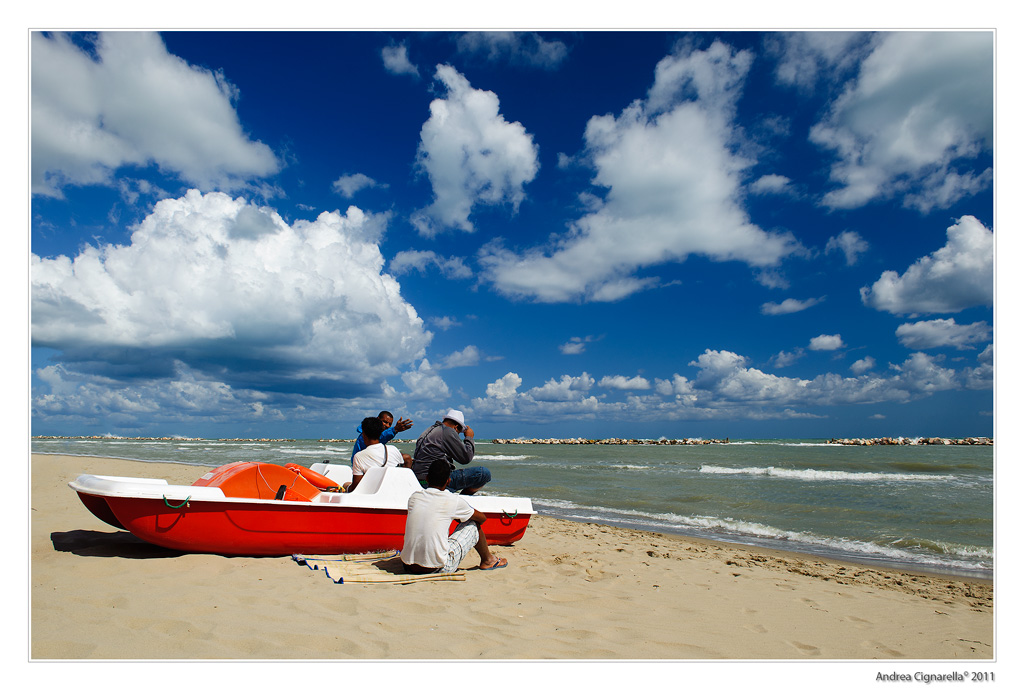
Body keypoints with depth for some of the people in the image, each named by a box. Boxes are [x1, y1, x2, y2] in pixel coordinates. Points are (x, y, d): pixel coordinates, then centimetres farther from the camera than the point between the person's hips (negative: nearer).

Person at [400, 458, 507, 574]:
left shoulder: (413, 497, 5)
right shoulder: (453, 501, -5)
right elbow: (482, 518, 13)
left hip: (409, 567, 5)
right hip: (438, 569, -4)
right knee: (473, 524, 14)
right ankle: (487, 560, 37)